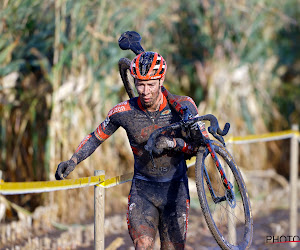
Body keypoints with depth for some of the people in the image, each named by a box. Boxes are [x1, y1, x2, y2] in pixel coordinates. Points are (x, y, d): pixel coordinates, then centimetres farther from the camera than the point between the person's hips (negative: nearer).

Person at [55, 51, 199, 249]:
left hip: (175, 188, 0)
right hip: (142, 189, 0)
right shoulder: (124, 112, -11)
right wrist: (73, 161, -10)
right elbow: (97, 137, 3)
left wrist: (173, 143, -29)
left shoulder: (182, 105, -13)